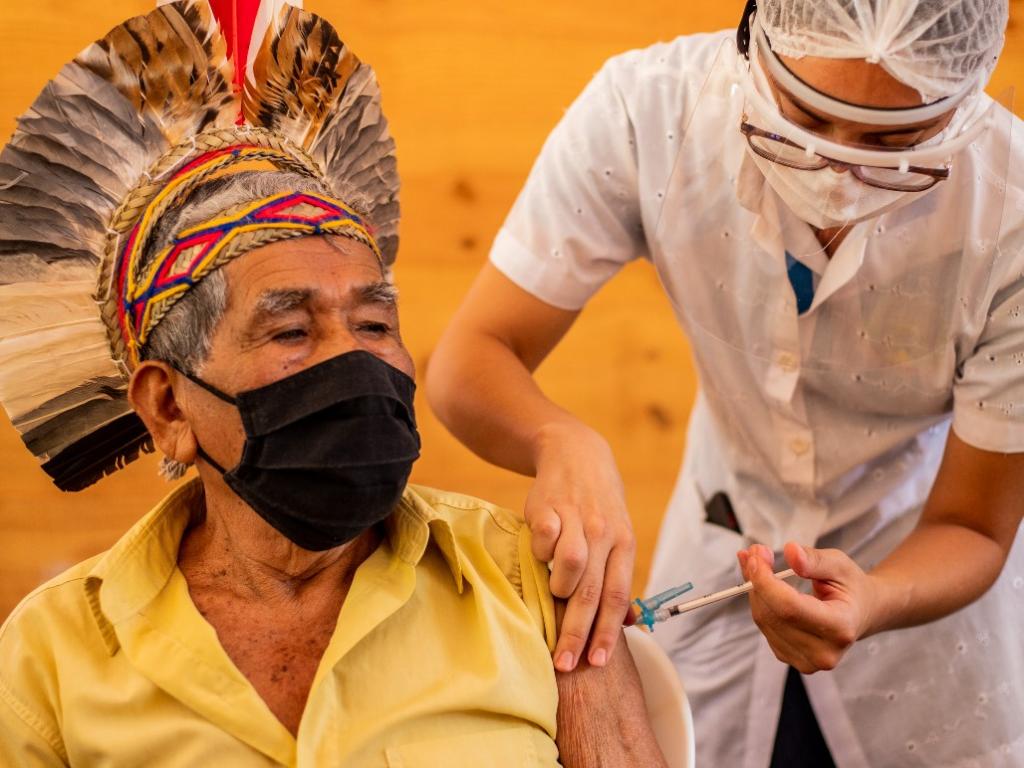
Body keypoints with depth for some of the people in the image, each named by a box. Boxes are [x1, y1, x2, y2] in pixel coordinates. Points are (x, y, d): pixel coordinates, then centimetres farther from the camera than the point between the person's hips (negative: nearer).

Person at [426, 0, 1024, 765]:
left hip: (920, 569, -1)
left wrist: (872, 603, -42)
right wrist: (562, 442, -45)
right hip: (720, 552, 1)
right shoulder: (644, 111, -29)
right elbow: (470, 359, -23)